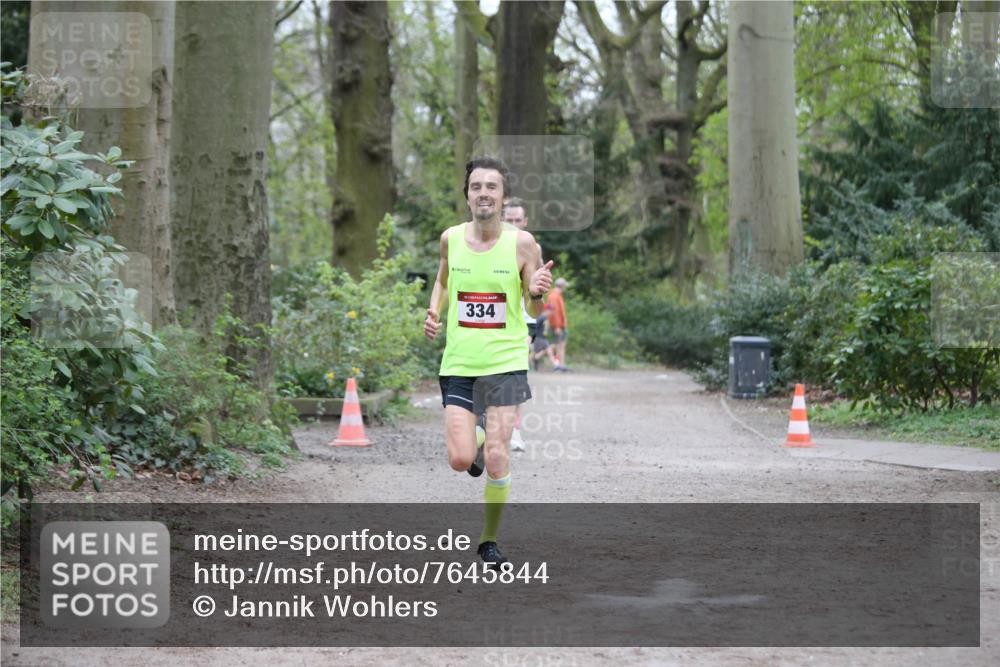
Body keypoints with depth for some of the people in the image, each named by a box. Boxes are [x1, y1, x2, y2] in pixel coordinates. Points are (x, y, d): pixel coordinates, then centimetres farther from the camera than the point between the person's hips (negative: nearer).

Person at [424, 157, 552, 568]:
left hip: (506, 363, -2)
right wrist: (434, 313, 3)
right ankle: (478, 439, 33)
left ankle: (489, 540, 12)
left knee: (497, 459, -8)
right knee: (460, 461, -5)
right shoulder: (451, 238, 0)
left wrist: (537, 292, -22)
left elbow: (535, 311, 1)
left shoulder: (522, 244, -7)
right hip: (458, 363, 2)